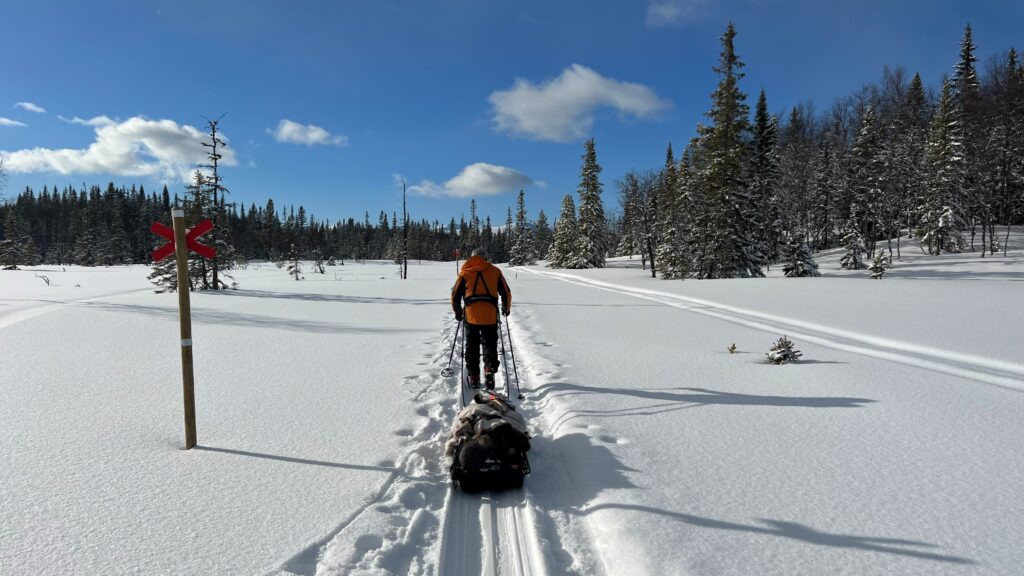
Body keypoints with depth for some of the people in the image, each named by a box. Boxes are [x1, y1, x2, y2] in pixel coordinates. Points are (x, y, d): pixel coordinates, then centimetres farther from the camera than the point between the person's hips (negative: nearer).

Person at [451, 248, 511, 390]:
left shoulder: (465, 272, 10)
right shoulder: (495, 271, 10)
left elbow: (455, 295, 10)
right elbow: (506, 294, 11)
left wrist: (458, 312, 24)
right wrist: (506, 308, 27)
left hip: (471, 314, 0)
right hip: (490, 315, 0)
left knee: (472, 346, 11)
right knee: (490, 344, 8)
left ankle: (474, 378, 12)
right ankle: (490, 368, -16)